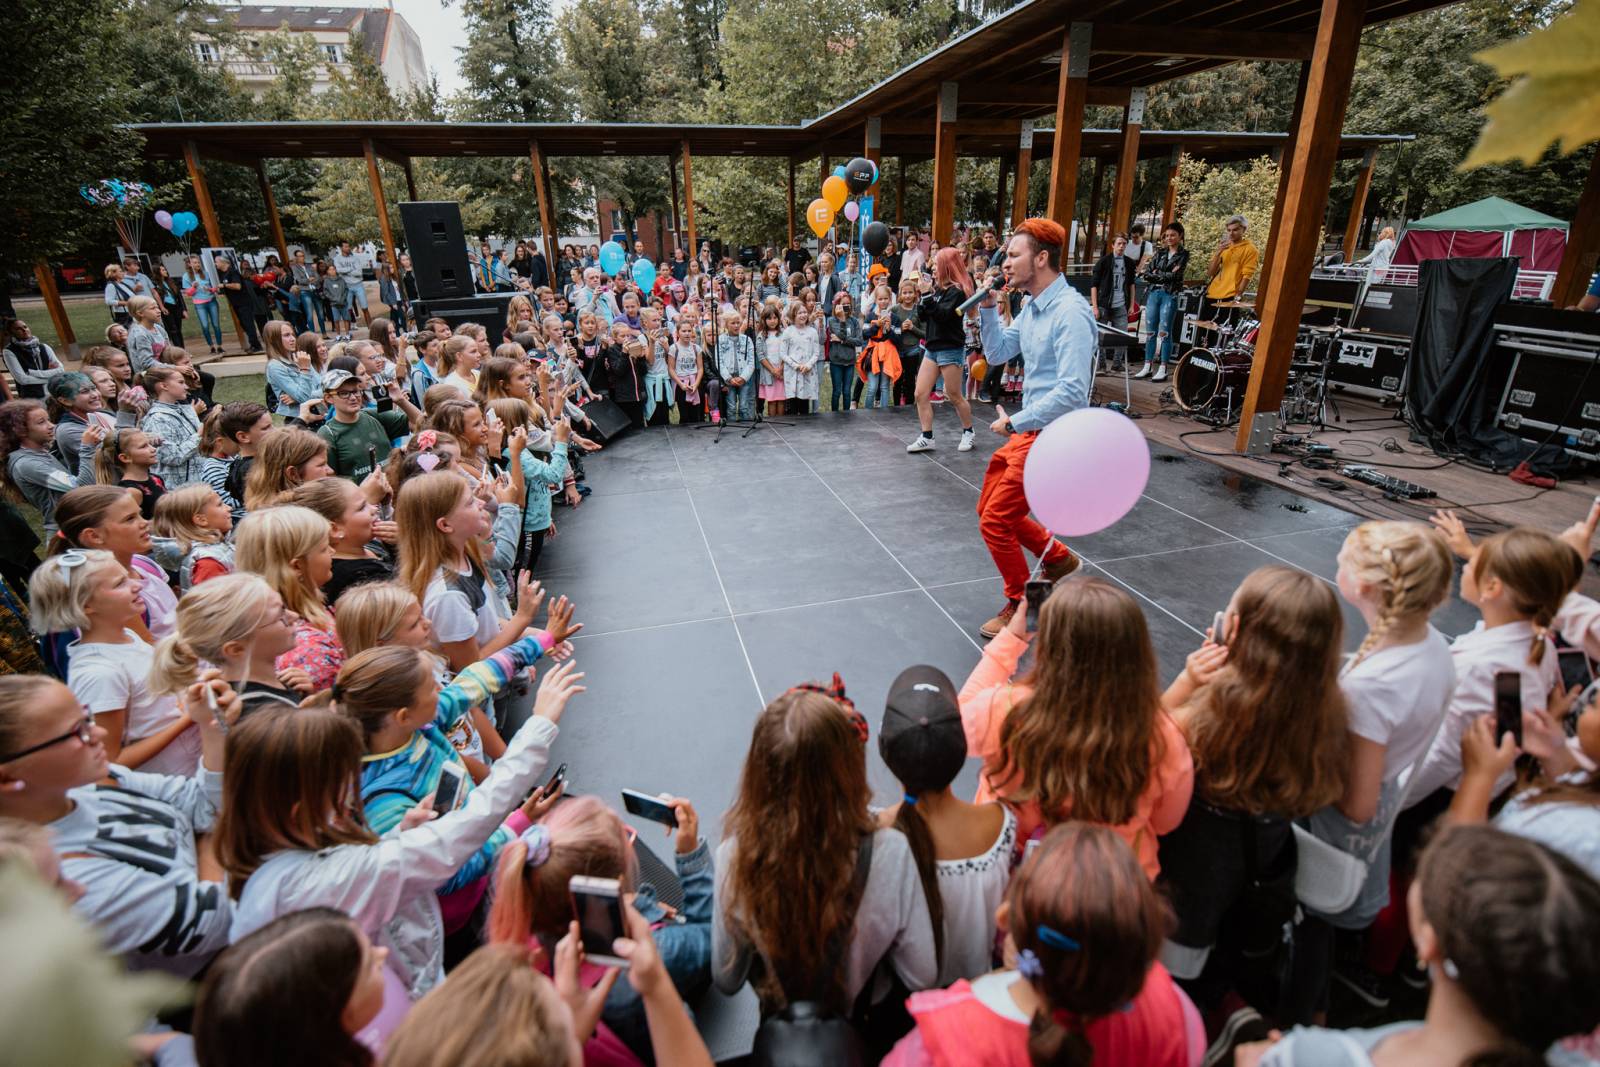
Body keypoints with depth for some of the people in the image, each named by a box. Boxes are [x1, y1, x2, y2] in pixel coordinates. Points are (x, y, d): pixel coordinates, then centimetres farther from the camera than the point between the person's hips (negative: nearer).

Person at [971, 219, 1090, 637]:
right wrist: (988, 305, 2)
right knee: (989, 508, 17)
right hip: (1028, 430, 9)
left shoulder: (1071, 313, -21)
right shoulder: (1030, 307, 7)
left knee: (996, 521, -4)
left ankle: (1020, 606, 17)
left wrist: (1013, 422, -20)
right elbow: (997, 353, 15)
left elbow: (1072, 391, -28)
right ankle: (1058, 559, 35)